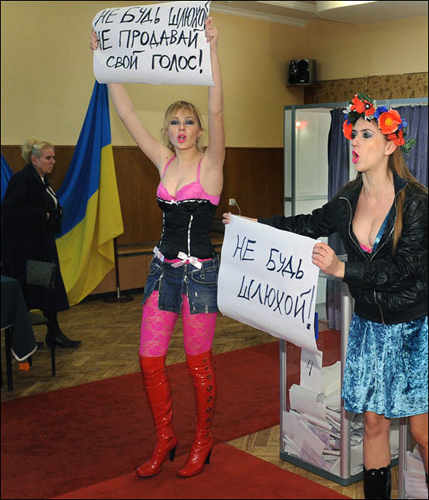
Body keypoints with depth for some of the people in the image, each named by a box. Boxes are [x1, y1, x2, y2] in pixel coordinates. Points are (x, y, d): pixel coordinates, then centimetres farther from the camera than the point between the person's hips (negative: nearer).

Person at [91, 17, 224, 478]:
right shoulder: (164, 161, 7)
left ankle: (202, 440, 26)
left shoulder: (210, 162, -5)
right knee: (150, 358, 6)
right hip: (163, 267, 5)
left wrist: (212, 51, -30)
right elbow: (126, 113, 4)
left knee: (198, 362, 6)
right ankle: (165, 439, 25)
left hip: (200, 271, -5)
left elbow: (217, 111, -21)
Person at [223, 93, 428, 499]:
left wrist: (342, 269, -34)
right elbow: (311, 225, 15)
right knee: (373, 422, 12)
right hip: (369, 327, 5)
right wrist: (256, 224, 13)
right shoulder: (349, 199, -1)